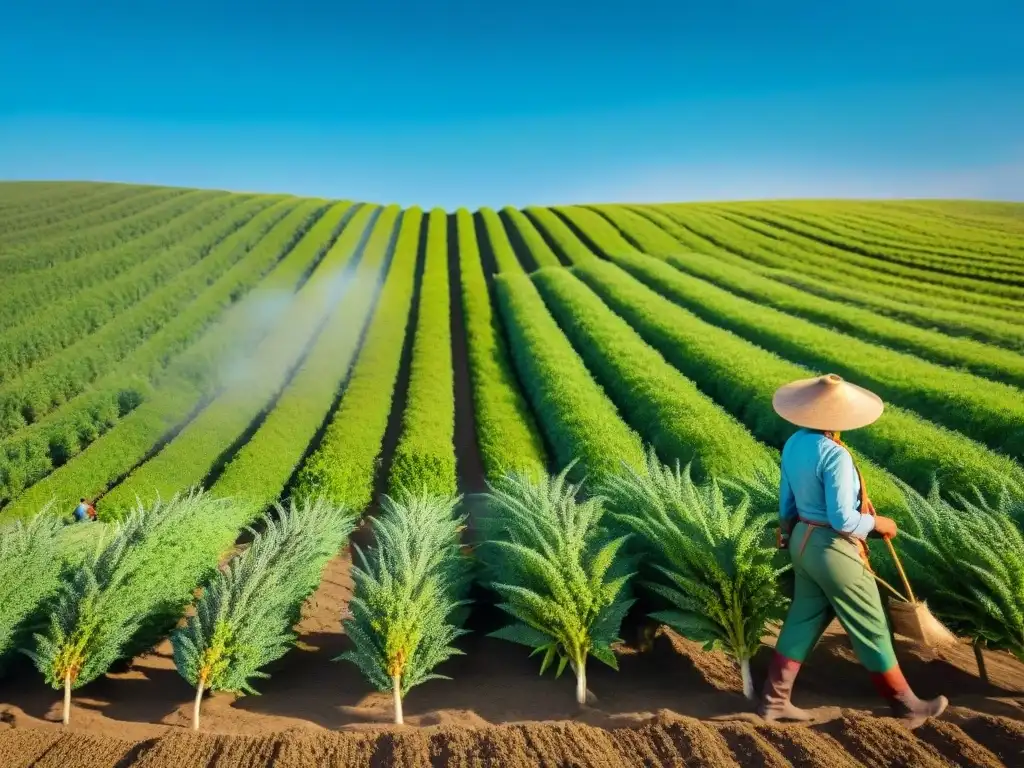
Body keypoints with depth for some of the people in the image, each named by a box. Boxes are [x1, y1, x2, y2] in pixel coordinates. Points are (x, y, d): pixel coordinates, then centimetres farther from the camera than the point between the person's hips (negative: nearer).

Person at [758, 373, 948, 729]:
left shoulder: (794, 444, 1)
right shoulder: (835, 455, -25)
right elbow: (843, 520, -24)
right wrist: (876, 522, -6)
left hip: (802, 542, 8)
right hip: (832, 549, -8)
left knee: (803, 620, 18)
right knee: (870, 628, 11)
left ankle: (774, 699, 25)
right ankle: (906, 705, 31)